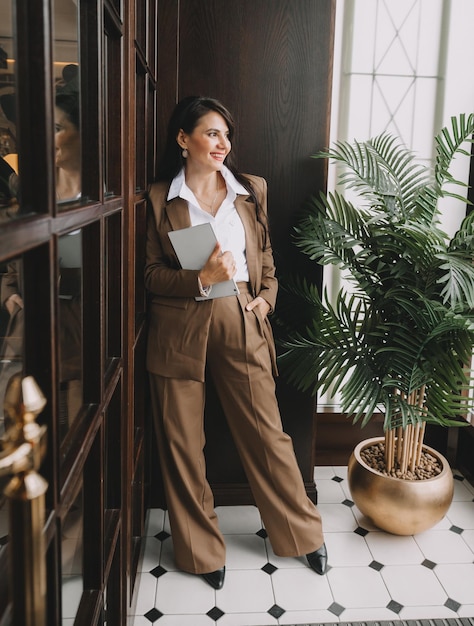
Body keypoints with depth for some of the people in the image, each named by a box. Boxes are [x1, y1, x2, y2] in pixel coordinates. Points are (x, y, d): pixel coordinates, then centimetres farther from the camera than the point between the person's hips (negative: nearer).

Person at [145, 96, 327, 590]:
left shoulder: (251, 191, 8)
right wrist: (202, 279, -16)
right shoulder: (159, 198, 1)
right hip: (179, 329, -1)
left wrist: (266, 298, 0)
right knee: (182, 442, 8)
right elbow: (151, 273, -1)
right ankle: (201, 549, 28)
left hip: (241, 323, 1)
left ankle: (303, 532, 29)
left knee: (266, 432, 7)